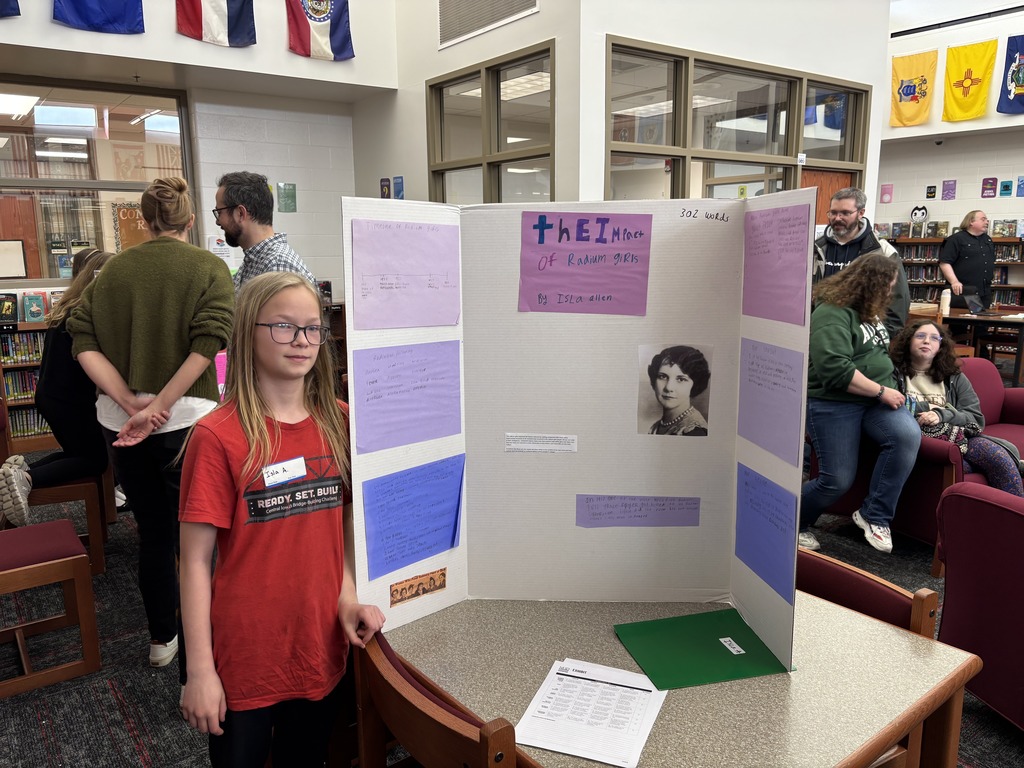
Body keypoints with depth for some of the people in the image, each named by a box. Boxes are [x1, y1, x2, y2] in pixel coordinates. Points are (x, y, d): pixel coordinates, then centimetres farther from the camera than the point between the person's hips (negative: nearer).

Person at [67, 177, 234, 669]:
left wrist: (130, 401, -10)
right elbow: (207, 342, -19)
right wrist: (157, 408, -17)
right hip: (183, 421, -4)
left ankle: (162, 638, 30)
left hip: (121, 423, 4)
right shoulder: (209, 269, -4)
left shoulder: (115, 269, 7)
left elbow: (83, 339, -4)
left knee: (153, 531, 16)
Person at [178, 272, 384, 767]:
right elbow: (195, 561, -12)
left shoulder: (338, 424, -1)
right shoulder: (218, 437, -15)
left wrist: (347, 597, -5)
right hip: (244, 661, -4)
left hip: (322, 648, 4)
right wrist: (200, 670, -11)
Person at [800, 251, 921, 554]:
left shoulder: (870, 310, 14)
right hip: (833, 402, -7)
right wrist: (881, 391, -18)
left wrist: (888, 389, 18)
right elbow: (835, 369, -25)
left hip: (876, 397, 7)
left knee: (908, 435, -22)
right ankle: (794, 522, 23)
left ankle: (874, 515, -8)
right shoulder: (832, 313, -15)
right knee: (838, 480, -7)